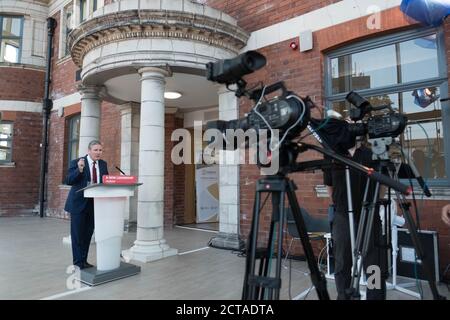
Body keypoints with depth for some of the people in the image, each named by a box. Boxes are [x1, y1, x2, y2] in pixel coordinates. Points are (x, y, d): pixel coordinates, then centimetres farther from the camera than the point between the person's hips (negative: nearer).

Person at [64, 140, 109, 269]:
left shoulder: (103, 164, 7)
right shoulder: (76, 162, -8)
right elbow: (68, 181, -15)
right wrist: (79, 169, -29)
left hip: (95, 204, 5)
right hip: (79, 203, -4)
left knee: (88, 234, 13)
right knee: (77, 234, 4)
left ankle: (84, 261, 25)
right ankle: (78, 263, 15)